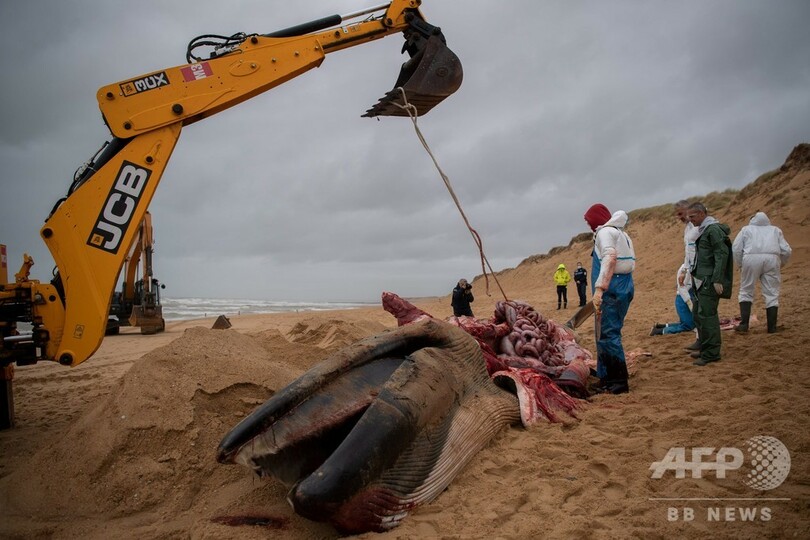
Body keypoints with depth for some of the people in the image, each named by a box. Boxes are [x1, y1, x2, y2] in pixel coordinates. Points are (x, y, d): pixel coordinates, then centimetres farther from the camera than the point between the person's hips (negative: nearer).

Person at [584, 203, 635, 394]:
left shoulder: (605, 232, -8)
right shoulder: (621, 233, 21)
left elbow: (610, 257, -25)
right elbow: (631, 264, 21)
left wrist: (599, 288, -32)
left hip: (611, 291, -10)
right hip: (624, 289, 10)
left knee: (608, 335, -7)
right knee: (605, 335, 14)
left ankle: (619, 382, -4)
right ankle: (607, 379, 19)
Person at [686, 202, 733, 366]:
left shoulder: (713, 229, -13)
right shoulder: (703, 230, 17)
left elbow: (722, 254, -19)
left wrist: (717, 280, -22)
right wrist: (694, 274, 19)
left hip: (710, 281, -10)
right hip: (701, 281, 10)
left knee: (706, 315, -9)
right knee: (699, 315, 12)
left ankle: (711, 353, -3)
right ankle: (705, 348, 21)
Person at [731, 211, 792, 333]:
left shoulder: (746, 229, 22)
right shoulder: (775, 230, 27)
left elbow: (736, 248, 8)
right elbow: (786, 251, 16)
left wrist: (740, 265, 15)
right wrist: (780, 265, 29)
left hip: (751, 258, -1)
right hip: (772, 259, 1)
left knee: (746, 292, 7)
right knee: (772, 294, 6)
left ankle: (744, 324, 0)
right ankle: (772, 327, 7)